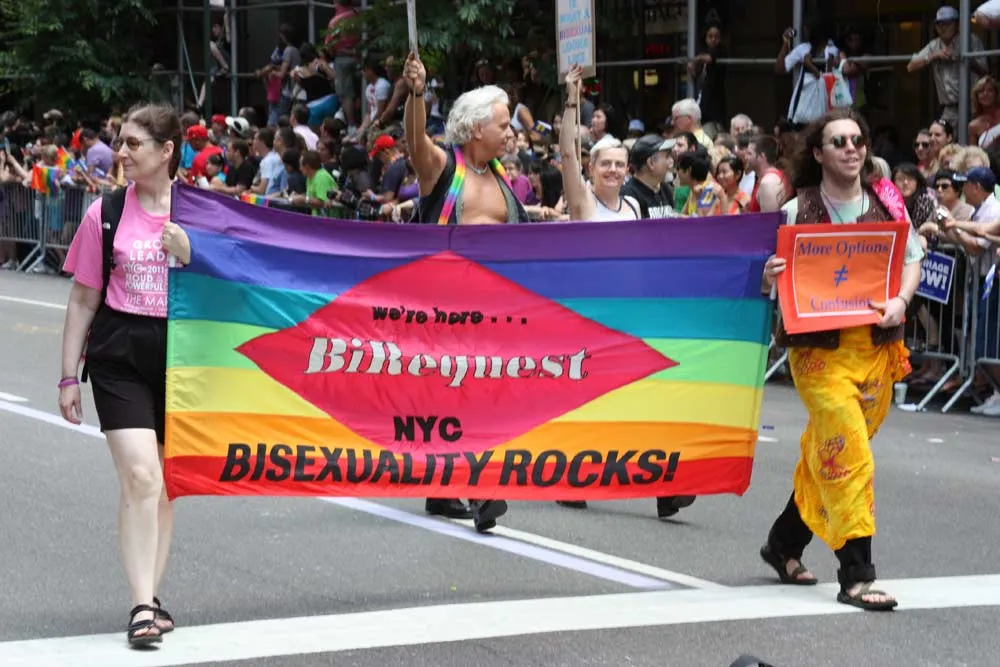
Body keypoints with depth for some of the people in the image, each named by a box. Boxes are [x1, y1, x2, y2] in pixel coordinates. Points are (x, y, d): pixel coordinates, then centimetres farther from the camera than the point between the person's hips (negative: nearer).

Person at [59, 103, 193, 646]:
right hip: (119, 356, -2)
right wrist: (68, 376, 4)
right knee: (139, 475, -15)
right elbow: (83, 299, 5)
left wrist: (189, 255, -14)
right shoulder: (106, 212, 0)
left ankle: (150, 595, 26)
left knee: (164, 483, 11)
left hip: (182, 354, 2)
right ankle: (142, 606, -13)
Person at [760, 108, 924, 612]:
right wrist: (768, 276, -24)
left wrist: (901, 300, -9)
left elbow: (912, 258, 10)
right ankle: (856, 575, -10)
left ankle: (785, 544, 32)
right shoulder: (797, 211, -4)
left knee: (827, 456, 14)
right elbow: (770, 281, 0)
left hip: (877, 346, 4)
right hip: (820, 348, -4)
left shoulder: (886, 204, 5)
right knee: (850, 457, -12)